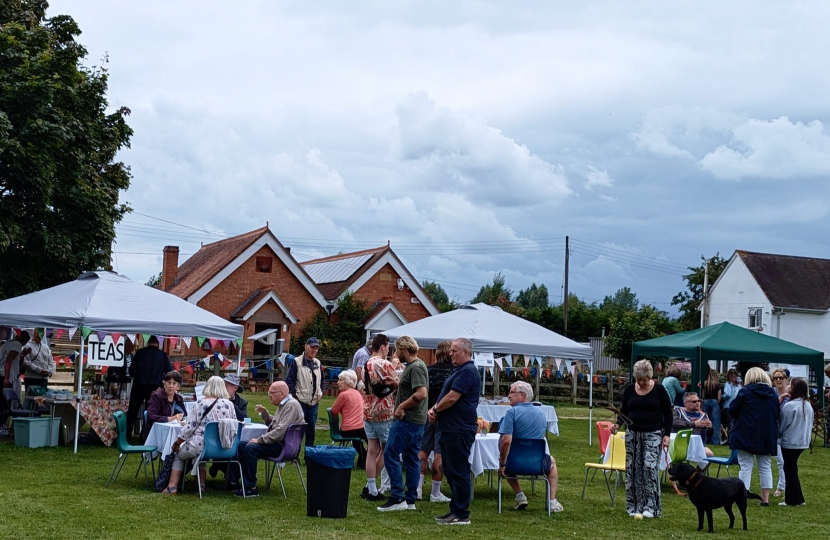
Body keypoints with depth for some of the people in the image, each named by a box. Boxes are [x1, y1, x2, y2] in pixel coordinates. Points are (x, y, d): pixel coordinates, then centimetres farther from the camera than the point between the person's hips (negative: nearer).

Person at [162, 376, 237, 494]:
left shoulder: (201, 404, -8)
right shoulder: (229, 404, -1)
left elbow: (190, 426, -7)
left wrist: (177, 443, 5)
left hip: (202, 444, -4)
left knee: (178, 456, 22)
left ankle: (172, 485, 11)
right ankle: (201, 484, 25)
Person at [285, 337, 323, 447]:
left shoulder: (317, 363, 13)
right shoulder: (297, 362, -5)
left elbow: (322, 380, 24)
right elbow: (289, 381, -7)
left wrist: (320, 393, 11)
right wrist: (294, 396, -11)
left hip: (314, 403, 6)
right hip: (300, 402, -6)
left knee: (311, 430, 10)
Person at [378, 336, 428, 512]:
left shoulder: (415, 368, -16)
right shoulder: (411, 366, 15)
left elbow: (421, 393, -26)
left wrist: (402, 406, -20)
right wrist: (395, 384, 11)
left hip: (408, 420, -11)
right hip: (416, 420, 11)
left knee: (391, 454, -9)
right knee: (412, 458, 11)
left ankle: (397, 497, -9)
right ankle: (410, 500, 15)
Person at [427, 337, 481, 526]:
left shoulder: (467, 372, -15)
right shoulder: (461, 370, 19)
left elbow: (452, 397, -22)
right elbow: (447, 396, 22)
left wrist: (435, 409, -6)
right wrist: (435, 410, 4)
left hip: (459, 430, -11)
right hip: (451, 429, 11)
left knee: (458, 472, -7)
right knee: (451, 471, 15)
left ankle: (462, 515, -3)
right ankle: (455, 510, 23)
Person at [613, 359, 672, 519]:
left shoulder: (659, 390, -5)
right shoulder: (629, 390, 3)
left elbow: (668, 413, 1)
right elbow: (624, 411, 13)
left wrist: (667, 434, -5)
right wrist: (618, 424, -5)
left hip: (653, 434, -4)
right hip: (633, 434, 4)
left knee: (650, 466, -15)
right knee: (633, 469, 2)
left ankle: (651, 506, -10)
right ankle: (634, 506, 9)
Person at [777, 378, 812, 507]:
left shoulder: (789, 406, -20)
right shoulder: (808, 406, 3)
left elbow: (781, 426, -9)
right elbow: (810, 425, 13)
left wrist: (778, 436, 9)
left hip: (789, 442, -7)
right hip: (803, 442, 7)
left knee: (790, 470, 3)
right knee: (792, 468, 16)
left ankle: (793, 500, 7)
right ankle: (797, 498, 18)